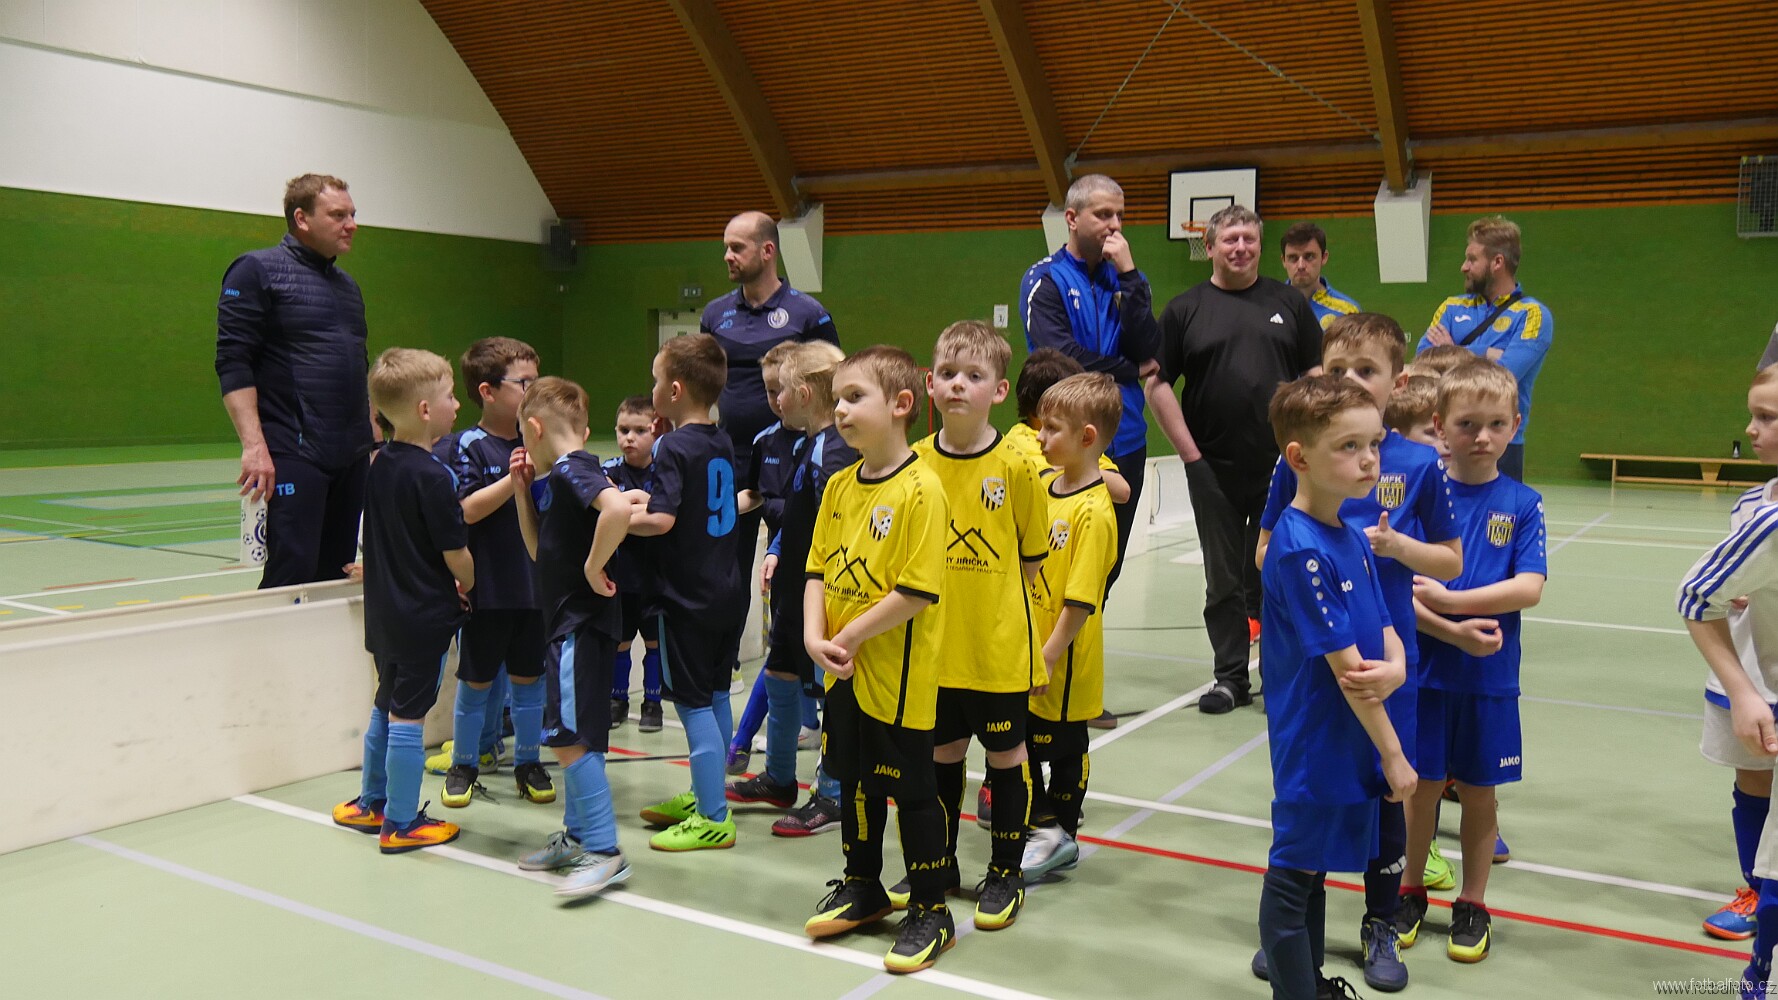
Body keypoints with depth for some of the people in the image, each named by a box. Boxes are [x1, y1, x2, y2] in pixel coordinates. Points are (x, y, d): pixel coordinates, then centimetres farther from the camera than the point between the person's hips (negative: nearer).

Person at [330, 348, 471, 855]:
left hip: (384, 610, 8)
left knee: (386, 707, 21)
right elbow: (456, 553, -17)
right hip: (425, 616, -8)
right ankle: (400, 824, 11)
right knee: (408, 716, 1)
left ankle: (371, 803, 34)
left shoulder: (381, 465, 5)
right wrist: (468, 586, 4)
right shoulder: (433, 476, -20)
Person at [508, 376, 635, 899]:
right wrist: (523, 492, 14)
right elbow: (540, 552, 21)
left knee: (570, 738, -9)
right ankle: (577, 836, 29)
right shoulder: (557, 479, 15)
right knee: (572, 736, 17)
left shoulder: (572, 470, -15)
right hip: (569, 622, 11)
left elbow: (618, 509, -36)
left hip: (583, 623, -11)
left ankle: (605, 852, -5)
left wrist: (594, 567, -25)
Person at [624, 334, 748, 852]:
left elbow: (662, 519, -26)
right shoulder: (721, 444, 8)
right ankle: (704, 796, 30)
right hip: (727, 590, 9)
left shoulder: (674, 448, -16)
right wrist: (647, 497, 14)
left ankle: (714, 819, 3)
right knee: (714, 697, 17)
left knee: (694, 703, -1)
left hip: (686, 596, -9)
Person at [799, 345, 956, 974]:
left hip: (899, 674, -7)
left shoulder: (921, 488, -18)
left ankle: (931, 910, 21)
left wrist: (852, 636, -17)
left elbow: (918, 591, -22)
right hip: (844, 671, 7)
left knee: (911, 788, 5)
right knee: (855, 780, 20)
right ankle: (863, 887, 39)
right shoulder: (839, 486, 5)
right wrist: (815, 636, -8)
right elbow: (818, 569, 6)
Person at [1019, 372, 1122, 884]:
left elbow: (1080, 601, -21)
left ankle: (1060, 834, 27)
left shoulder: (1093, 511, -21)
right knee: (1020, 741, 15)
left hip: (1063, 662, -8)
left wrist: (1048, 657, -19)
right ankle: (1045, 827, 31)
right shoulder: (1044, 485, 4)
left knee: (1064, 746, 10)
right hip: (1025, 652, 8)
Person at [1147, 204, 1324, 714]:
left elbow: (1316, 376, 9)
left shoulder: (1289, 302, 8)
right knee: (1224, 577, 7)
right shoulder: (1185, 309, 4)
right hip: (1213, 470, 0)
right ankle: (1230, 677, 18)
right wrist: (1190, 453, -6)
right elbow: (1157, 384, 1)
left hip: (1281, 467, 1)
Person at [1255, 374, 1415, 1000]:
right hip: (1313, 743, -9)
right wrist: (1394, 755, -14)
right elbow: (1344, 667, -20)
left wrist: (1393, 670, -17)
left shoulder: (1351, 538, 6)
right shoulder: (1300, 552, -22)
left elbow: (1385, 631, 7)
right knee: (1293, 872, 4)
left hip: (1348, 738, 9)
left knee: (1314, 862, 22)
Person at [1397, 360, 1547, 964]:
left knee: (1479, 792, 11)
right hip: (1425, 669, -1)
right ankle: (1411, 891, 31)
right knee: (1423, 784, 10)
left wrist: (1447, 599, -20)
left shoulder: (1522, 503, -2)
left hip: (1491, 677, 1)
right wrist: (1454, 632, -22)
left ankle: (1473, 905, 29)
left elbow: (1529, 588, -13)